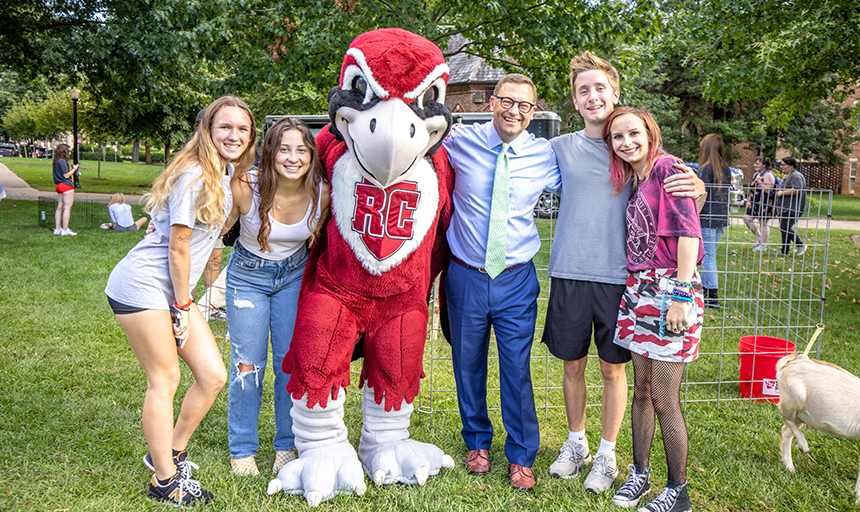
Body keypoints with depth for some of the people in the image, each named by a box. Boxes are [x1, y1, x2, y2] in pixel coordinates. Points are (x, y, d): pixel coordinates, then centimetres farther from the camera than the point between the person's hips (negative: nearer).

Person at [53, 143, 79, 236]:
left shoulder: (56, 162, 15)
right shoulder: (62, 161, -14)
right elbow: (66, 175, -15)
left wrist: (70, 169, 16)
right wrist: (74, 169, -3)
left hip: (59, 186, 10)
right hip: (67, 186, -10)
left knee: (60, 207, 12)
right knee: (67, 208, -7)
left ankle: (57, 228, 16)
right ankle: (65, 230, -7)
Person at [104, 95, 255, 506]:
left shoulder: (226, 172, 8)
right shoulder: (193, 175, -19)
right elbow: (178, 247, -16)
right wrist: (184, 307, -10)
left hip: (175, 289, 8)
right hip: (142, 286, -8)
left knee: (213, 376, 5)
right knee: (165, 379, -1)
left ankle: (168, 454, 23)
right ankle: (165, 481, 13)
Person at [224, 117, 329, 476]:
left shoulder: (322, 194, -19)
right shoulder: (245, 188, -26)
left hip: (295, 274, 2)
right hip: (248, 274, -1)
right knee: (248, 363, 2)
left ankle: (286, 446, 21)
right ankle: (242, 450, 19)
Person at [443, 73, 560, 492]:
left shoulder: (545, 155, -1)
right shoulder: (460, 142, -3)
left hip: (516, 281, 0)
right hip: (465, 276, 1)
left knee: (517, 369, 3)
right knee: (468, 365, 12)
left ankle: (521, 457, 22)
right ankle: (477, 442, 35)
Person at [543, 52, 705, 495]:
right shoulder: (560, 148, 5)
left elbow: (682, 186, 11)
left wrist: (696, 187, -14)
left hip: (618, 276, -1)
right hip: (570, 275, 1)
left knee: (613, 369, 8)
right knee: (572, 364, 12)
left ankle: (606, 454, 26)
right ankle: (575, 443, 33)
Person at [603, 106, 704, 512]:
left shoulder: (666, 167, -8)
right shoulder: (631, 180, 15)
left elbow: (688, 232, -16)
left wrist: (681, 295, -20)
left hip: (670, 287, -7)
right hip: (637, 288, 7)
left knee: (664, 399, -2)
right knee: (642, 390, 14)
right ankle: (639, 473, 28)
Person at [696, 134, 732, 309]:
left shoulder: (706, 168, -12)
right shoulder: (726, 168, 10)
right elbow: (726, 192, 14)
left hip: (708, 218, -8)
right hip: (722, 218, 8)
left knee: (708, 256, -2)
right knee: (710, 254, 16)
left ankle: (712, 297, 2)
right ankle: (705, 290, 24)